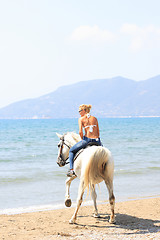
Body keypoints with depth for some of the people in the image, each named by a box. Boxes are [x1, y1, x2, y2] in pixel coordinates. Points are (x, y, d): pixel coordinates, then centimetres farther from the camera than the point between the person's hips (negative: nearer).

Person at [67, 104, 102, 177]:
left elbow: (80, 132, -8)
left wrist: (82, 140, 8)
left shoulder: (81, 119, 3)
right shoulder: (95, 118, 16)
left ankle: (72, 169, 4)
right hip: (96, 140, 4)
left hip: (87, 139, -4)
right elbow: (98, 132, 15)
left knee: (71, 151, 17)